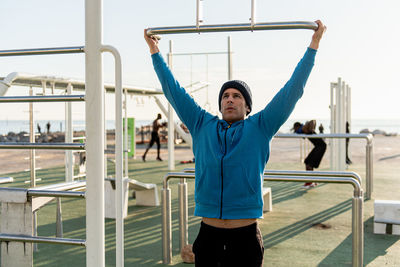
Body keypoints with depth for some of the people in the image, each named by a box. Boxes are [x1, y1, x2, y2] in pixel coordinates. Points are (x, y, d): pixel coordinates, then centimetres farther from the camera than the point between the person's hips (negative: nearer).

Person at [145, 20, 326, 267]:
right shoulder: (203, 126, 10)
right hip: (208, 236, 2)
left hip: (246, 237, -2)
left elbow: (292, 91, 4)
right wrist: (155, 52, 20)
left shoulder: (259, 128, 5)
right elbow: (174, 91, 16)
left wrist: (313, 45, 4)